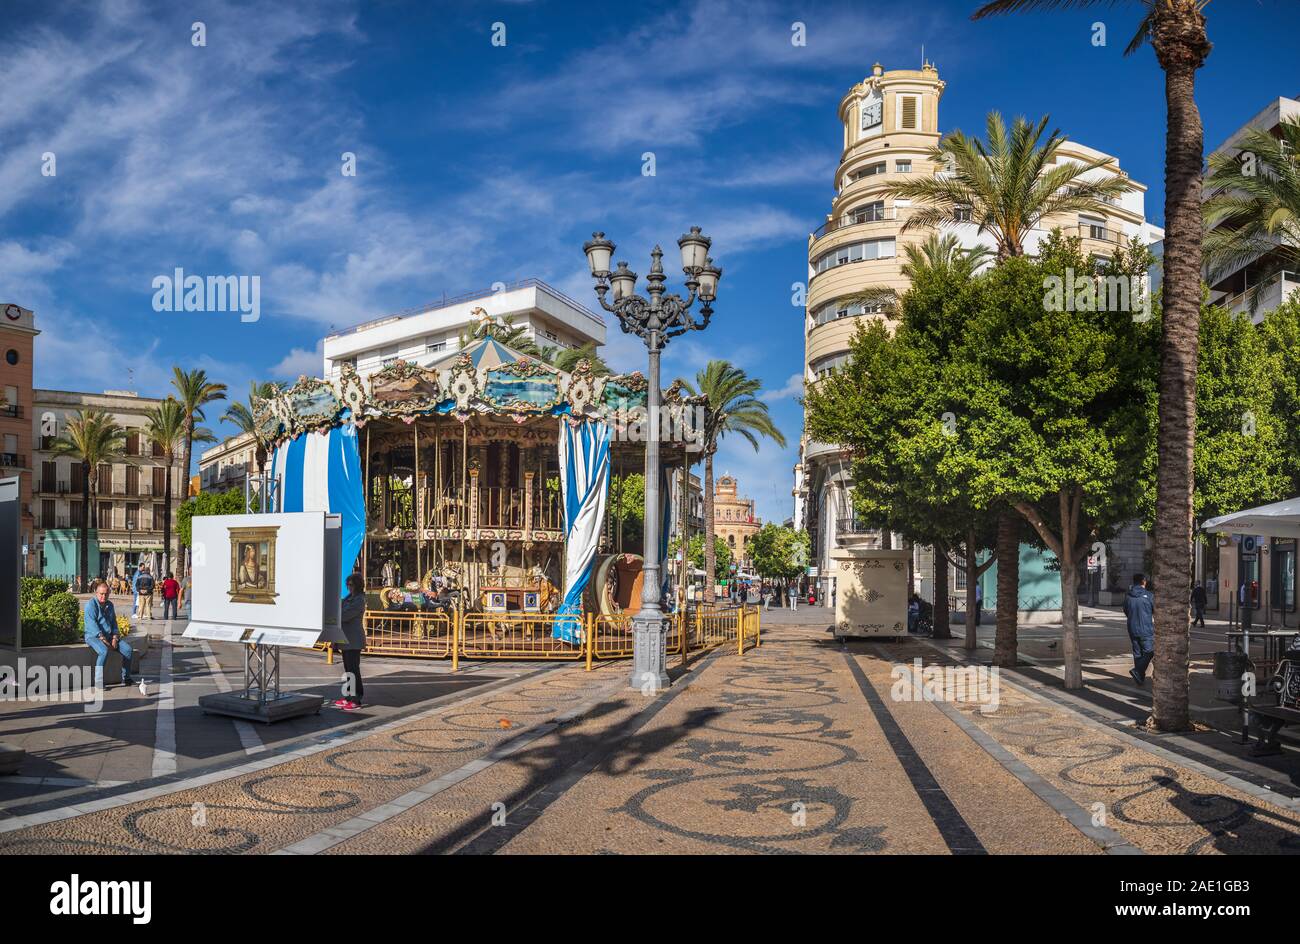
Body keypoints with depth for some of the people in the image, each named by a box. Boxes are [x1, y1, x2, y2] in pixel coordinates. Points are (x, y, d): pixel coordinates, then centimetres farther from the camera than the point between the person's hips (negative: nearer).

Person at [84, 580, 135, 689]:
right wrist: (103, 639, -23)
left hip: (109, 635, 6)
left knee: (127, 649, -14)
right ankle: (98, 682, -30)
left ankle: (126, 678, -3)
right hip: (93, 636, -6)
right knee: (104, 651, -36)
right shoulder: (91, 604, -8)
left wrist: (115, 637, -1)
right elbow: (92, 624, -17)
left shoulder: (110, 604, 14)